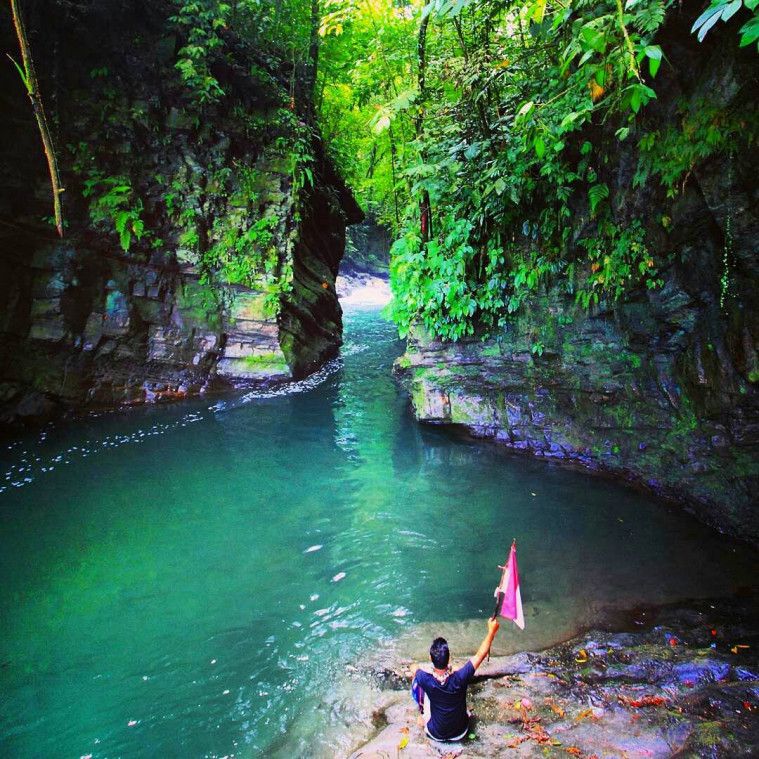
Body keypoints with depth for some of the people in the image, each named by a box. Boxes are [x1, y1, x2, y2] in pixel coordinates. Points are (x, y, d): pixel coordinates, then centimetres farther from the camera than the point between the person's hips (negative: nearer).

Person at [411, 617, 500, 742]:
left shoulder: (426, 681, -30)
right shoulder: (459, 679, -31)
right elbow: (480, 655, -20)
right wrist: (492, 631, -13)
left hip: (435, 734, -1)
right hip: (460, 733, 1)